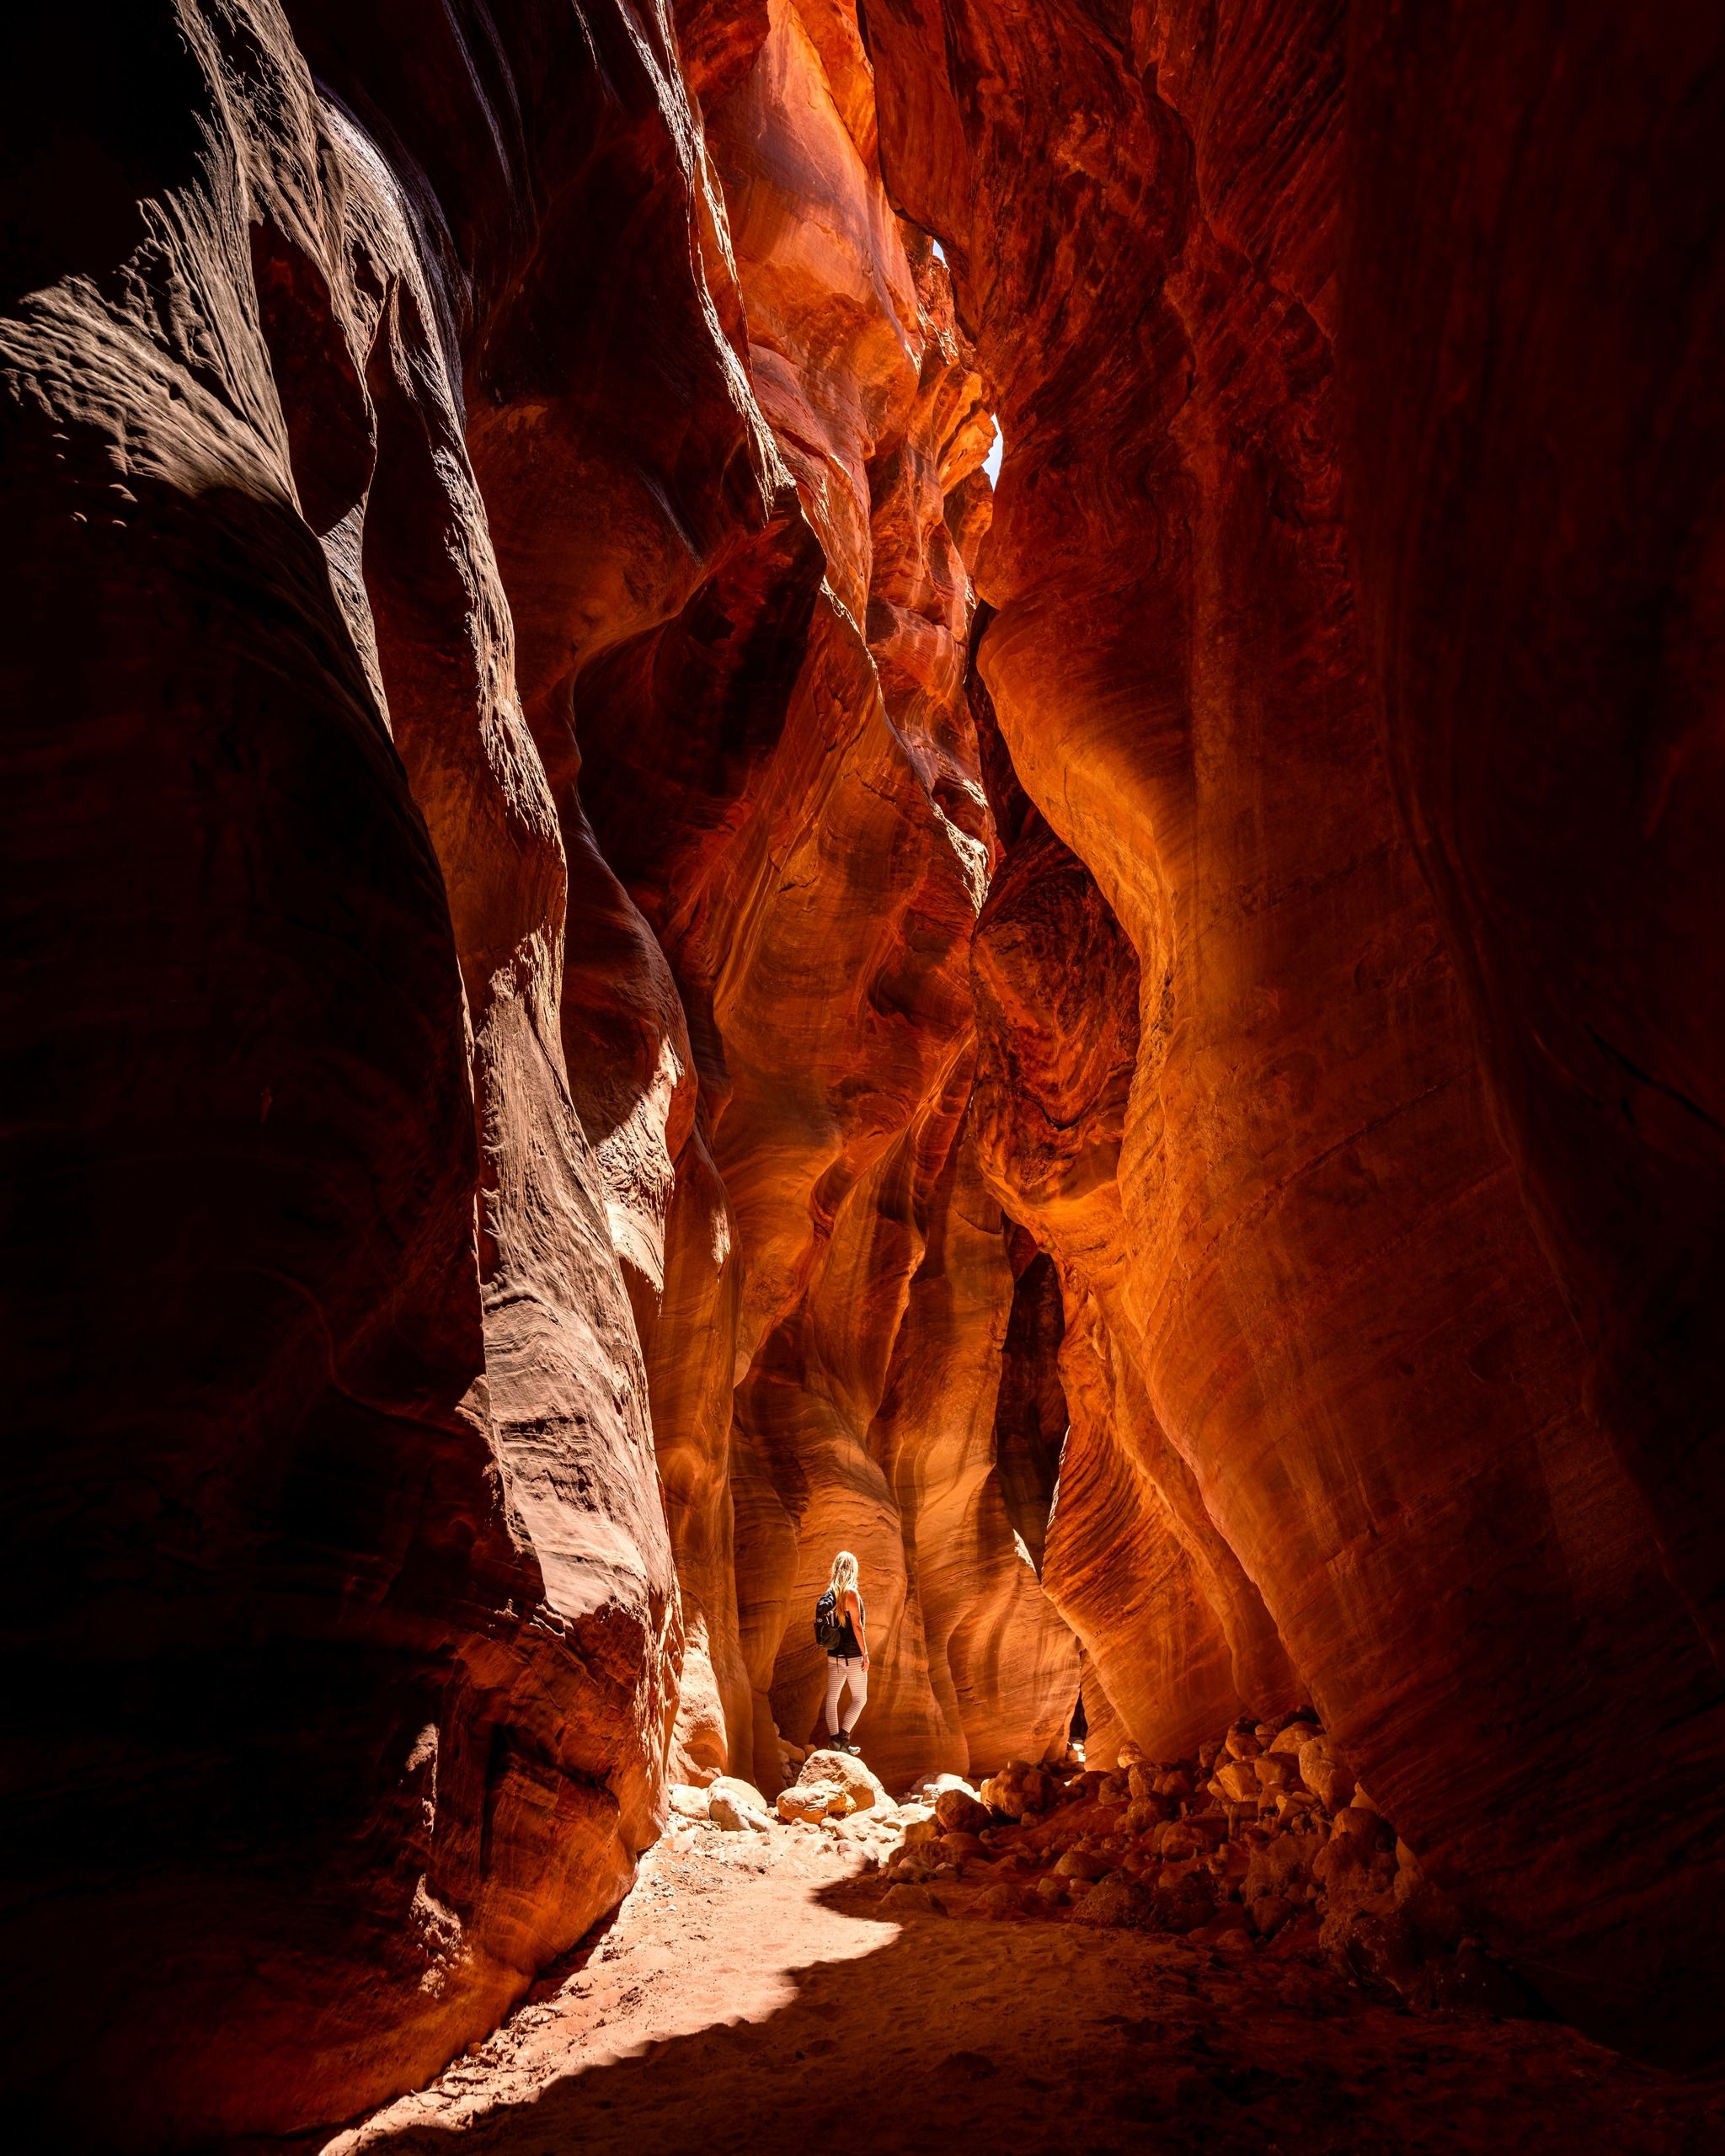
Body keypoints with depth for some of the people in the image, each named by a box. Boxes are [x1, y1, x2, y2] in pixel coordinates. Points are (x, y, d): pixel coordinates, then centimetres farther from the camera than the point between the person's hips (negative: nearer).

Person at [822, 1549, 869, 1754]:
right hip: (853, 1656, -6)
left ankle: (834, 1739, 10)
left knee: (832, 1698, 9)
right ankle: (843, 1735, -7)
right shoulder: (851, 1593, -14)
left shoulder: (831, 1593, 5)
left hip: (834, 1655, 6)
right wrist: (865, 1654, -11)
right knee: (860, 1699, 4)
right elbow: (857, 1626, -16)